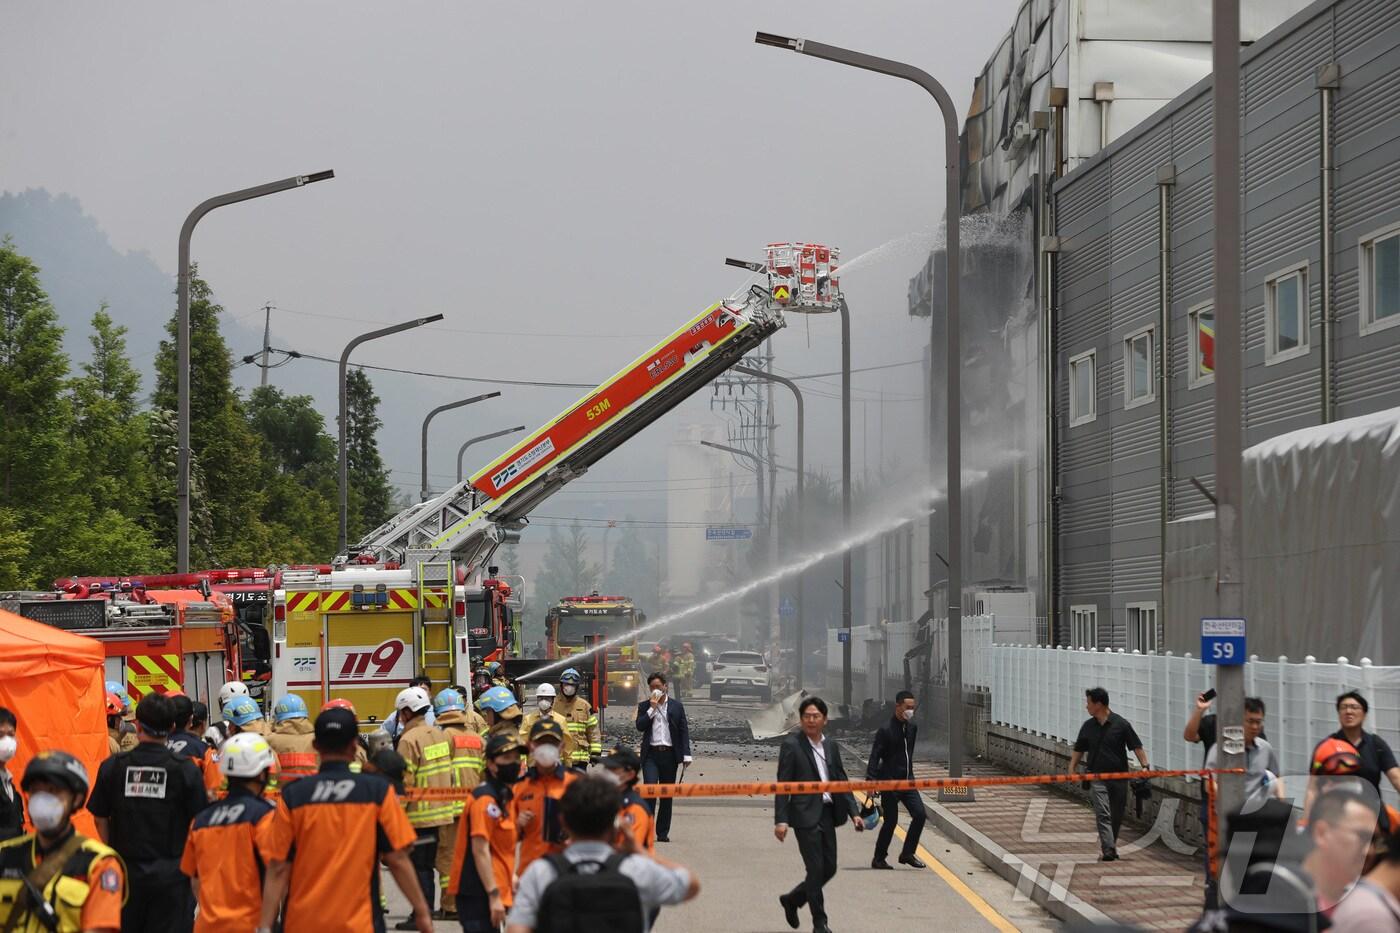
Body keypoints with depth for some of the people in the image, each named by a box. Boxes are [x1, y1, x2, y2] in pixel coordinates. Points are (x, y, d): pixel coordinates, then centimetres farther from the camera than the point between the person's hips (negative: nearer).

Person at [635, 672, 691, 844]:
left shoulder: (676, 706, 8)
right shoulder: (644, 706, 8)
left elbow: (684, 730, 6)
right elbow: (640, 726, -7)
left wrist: (686, 755, -2)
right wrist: (652, 708, -10)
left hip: (670, 754, 1)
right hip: (651, 754, -1)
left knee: (667, 795, 6)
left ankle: (663, 833, 12)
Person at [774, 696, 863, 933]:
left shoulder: (831, 746, 11)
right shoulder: (791, 745, -7)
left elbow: (842, 782, 16)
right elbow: (783, 785, -9)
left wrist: (854, 813, 7)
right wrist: (780, 820, -16)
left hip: (827, 813, 6)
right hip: (805, 815, -6)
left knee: (829, 868, 9)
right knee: (816, 869, -4)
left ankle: (792, 900, 30)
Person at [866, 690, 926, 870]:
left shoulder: (912, 727, 7)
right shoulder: (885, 730, -13)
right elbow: (874, 757, -15)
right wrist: (870, 780, -23)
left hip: (907, 780, 6)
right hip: (889, 781, -6)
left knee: (920, 814, -7)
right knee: (890, 821, -1)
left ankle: (908, 853, 5)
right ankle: (879, 859, 14)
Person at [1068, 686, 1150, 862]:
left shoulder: (1121, 724, -5)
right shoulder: (1088, 726, 5)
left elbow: (1136, 746, -3)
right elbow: (1078, 750, 13)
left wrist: (1144, 765, -15)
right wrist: (1071, 771, 5)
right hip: (1097, 776, 1)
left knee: (1117, 815, 9)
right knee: (1103, 813, -13)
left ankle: (1110, 846, 27)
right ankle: (1108, 850, -20)